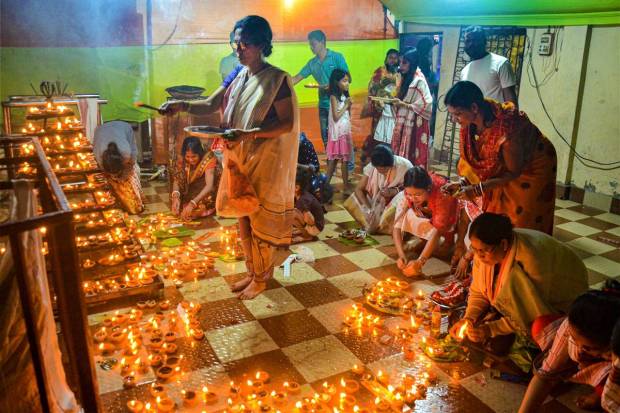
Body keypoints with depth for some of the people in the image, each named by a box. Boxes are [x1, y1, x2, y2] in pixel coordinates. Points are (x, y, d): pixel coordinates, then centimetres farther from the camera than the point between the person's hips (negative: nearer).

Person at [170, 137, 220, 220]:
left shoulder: (208, 158, -29)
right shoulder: (183, 159, -14)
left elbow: (209, 186, -39)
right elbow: (176, 179, -16)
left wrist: (192, 203, -49)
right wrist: (176, 197, -37)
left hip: (211, 191, -5)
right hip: (193, 190, 5)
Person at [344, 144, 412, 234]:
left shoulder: (404, 166, -25)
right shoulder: (372, 166, -19)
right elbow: (359, 189, -19)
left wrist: (394, 191, -34)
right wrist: (368, 209, -33)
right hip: (378, 200, 3)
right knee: (353, 201, -16)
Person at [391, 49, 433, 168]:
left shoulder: (419, 81, -14)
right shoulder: (407, 78, 13)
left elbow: (424, 106, -19)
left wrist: (402, 104, -18)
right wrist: (395, 101, 7)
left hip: (414, 124, -8)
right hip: (404, 123, 9)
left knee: (411, 156, -4)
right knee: (401, 155, 9)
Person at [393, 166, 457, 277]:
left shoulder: (442, 194, -41)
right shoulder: (406, 194, -31)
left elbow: (437, 230, -43)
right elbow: (397, 226, -31)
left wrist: (420, 261, -53)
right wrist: (401, 255, -46)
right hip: (426, 216, 4)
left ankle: (448, 239, 0)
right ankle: (424, 240, 0)